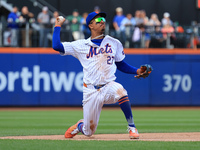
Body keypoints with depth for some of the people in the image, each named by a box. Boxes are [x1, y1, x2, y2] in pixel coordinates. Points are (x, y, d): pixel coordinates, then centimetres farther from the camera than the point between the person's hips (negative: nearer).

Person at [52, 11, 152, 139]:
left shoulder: (114, 43, 11)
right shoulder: (81, 45, 6)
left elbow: (121, 64, 18)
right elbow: (56, 46, 0)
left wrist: (137, 71, 2)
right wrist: (58, 26, 6)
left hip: (108, 86, 0)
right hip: (91, 91, 0)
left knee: (119, 90, -38)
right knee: (88, 132, 2)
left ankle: (132, 127, -26)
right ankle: (79, 126, 42)